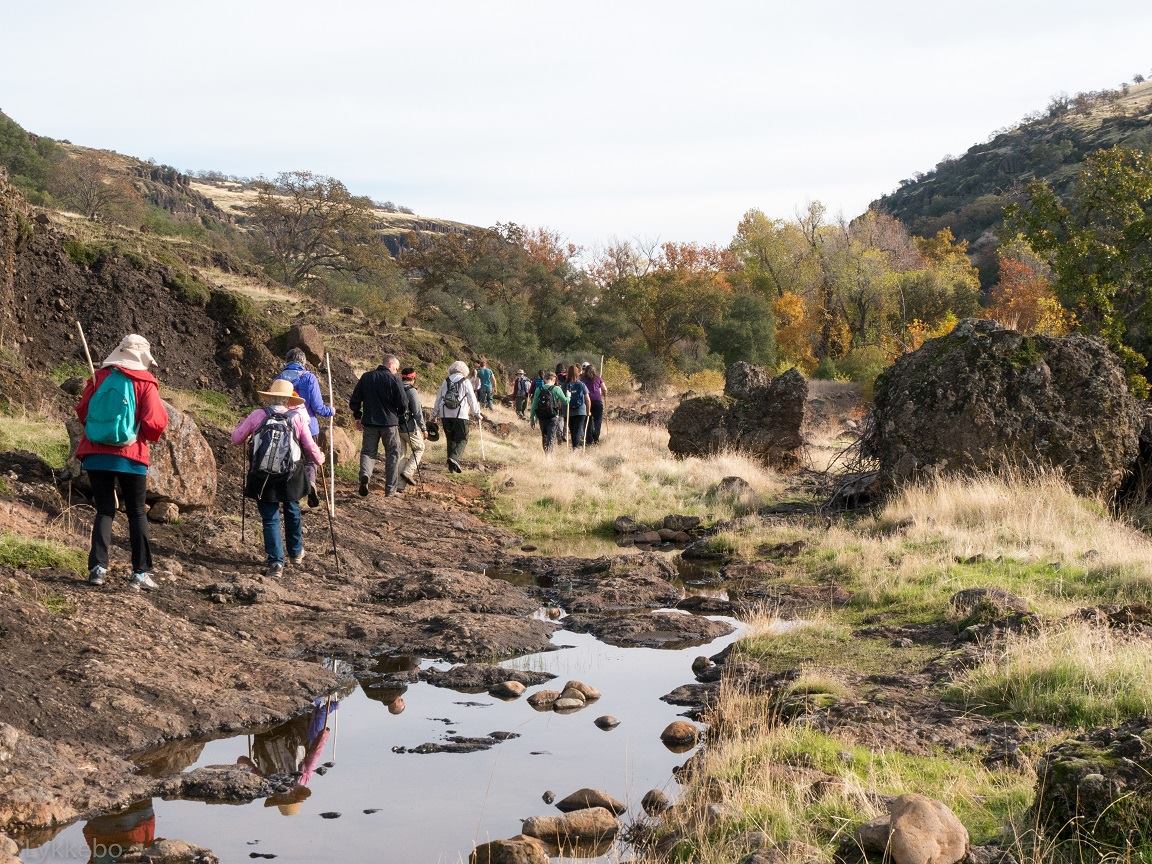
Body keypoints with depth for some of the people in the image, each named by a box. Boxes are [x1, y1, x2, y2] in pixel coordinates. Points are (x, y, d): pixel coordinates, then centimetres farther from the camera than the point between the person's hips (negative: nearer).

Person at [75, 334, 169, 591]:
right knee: (137, 514, 8)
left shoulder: (100, 377, 3)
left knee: (104, 510, 10)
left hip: (95, 454, 3)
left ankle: (98, 567, -3)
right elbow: (155, 424, -11)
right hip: (131, 457, -2)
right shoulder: (145, 382, -5)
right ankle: (141, 572, 5)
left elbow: (82, 412, 7)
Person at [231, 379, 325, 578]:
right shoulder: (297, 418, -4)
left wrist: (249, 431, 24)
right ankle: (296, 553, 39)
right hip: (290, 477, 1)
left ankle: (276, 563, 3)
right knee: (292, 511, 23)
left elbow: (236, 438, 3)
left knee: (270, 519, 7)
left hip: (263, 478, -1)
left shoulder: (258, 415, -5)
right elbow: (310, 447, 0)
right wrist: (319, 459, 21)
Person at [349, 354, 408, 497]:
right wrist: (398, 416, 10)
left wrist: (358, 417, 18)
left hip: (369, 422, 3)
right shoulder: (394, 380, -9)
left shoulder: (366, 377, 3)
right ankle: (390, 489, 11)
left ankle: (365, 475, -19)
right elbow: (403, 404, -11)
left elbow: (354, 401, 5)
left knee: (368, 451, 11)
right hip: (390, 423, -3)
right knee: (393, 454, 10)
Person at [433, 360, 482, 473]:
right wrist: (477, 413, 12)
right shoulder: (465, 382, -1)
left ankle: (452, 464, 13)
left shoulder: (446, 382, 9)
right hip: (460, 415, -4)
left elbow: (439, 398, 14)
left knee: (451, 439, 14)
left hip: (445, 415, 4)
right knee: (462, 439, 2)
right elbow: (472, 400, 1)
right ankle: (454, 457, -21)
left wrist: (435, 414, 23)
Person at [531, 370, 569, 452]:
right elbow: (565, 401, -5)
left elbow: (534, 404, 5)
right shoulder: (556, 389, -7)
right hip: (553, 417, -4)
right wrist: (568, 395, 17)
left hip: (541, 417, 4)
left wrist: (532, 417, 12)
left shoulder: (539, 389, 3)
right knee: (551, 438, -2)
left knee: (544, 436, 17)